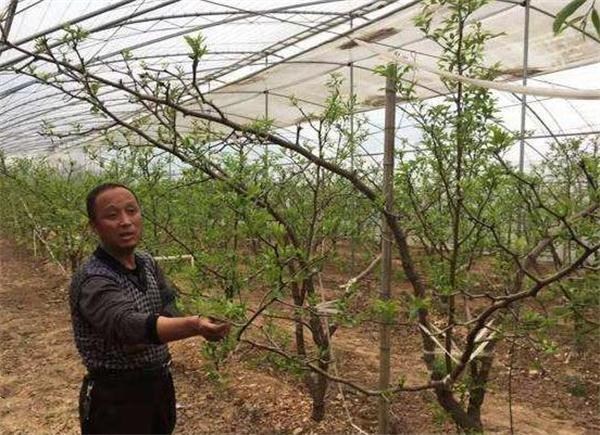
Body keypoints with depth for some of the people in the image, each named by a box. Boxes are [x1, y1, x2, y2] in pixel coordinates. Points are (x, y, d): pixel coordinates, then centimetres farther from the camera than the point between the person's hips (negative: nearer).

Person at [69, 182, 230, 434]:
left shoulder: (147, 263, 0)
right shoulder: (92, 281, -25)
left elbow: (168, 308, 2)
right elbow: (127, 323, -43)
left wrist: (143, 338, -20)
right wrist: (194, 326, -60)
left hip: (161, 385, 7)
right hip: (116, 399, -7)